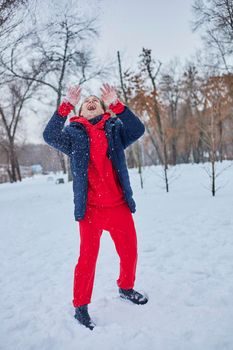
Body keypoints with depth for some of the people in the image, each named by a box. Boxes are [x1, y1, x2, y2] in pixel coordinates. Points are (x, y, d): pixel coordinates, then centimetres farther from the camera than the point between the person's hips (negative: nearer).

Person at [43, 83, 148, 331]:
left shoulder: (115, 129, 8)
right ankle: (80, 306, 22)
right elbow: (50, 136, -14)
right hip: (90, 209, -2)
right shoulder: (74, 134, 4)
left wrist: (116, 104, -18)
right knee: (88, 257, 2)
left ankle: (126, 288, 42)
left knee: (129, 252, 15)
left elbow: (138, 129, -10)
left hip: (120, 207, 3)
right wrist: (66, 105, -20)